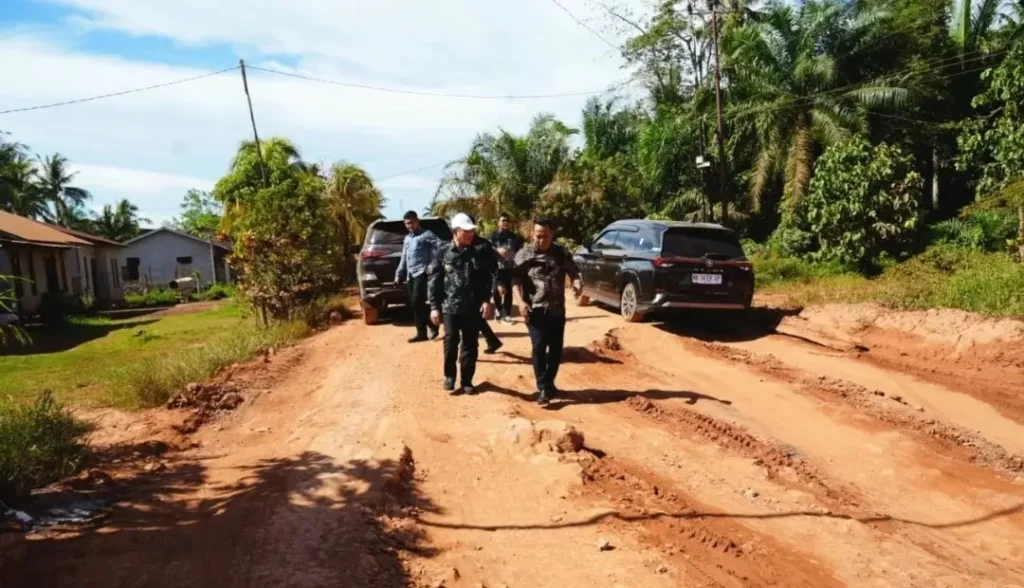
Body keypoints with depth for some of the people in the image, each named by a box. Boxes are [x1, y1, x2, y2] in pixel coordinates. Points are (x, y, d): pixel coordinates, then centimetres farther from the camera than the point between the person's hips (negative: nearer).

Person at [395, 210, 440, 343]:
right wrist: (399, 274, 21)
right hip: (410, 275, 8)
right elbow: (403, 259, 27)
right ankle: (421, 333, 9)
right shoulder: (407, 238, 23)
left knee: (417, 302, -17)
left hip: (422, 273, -8)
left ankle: (432, 326, -2)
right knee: (414, 304, 4)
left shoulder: (426, 235, -2)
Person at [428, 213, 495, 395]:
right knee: (451, 342, 3)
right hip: (450, 306, -1)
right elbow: (433, 280, -1)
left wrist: (486, 299, -7)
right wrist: (434, 306, -4)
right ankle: (449, 376, 24)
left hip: (473, 307, 1)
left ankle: (467, 381, 20)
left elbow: (488, 277, 2)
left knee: (470, 344, 8)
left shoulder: (480, 251, -2)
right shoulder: (442, 252, -3)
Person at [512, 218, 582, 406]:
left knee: (556, 348, 9)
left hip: (557, 309, 3)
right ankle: (542, 388, -1)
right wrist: (521, 301, -17)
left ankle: (549, 383, 26)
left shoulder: (561, 253, 5)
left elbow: (573, 271, 7)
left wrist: (577, 282, -16)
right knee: (539, 347, -9)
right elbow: (516, 279, -5)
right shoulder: (524, 254, -2)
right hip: (536, 309, -3)